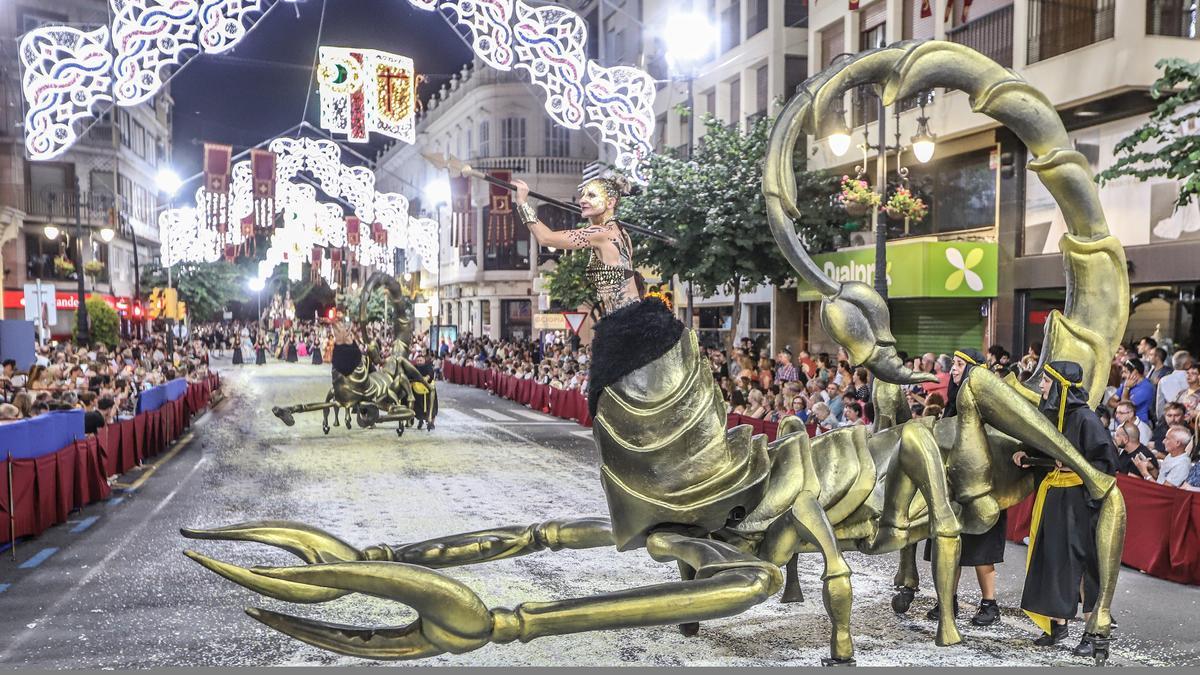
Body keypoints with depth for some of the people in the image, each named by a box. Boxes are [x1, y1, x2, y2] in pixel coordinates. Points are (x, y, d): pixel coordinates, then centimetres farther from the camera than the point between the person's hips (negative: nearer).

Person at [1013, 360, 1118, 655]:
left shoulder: (1084, 418, -14)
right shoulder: (1048, 415, 9)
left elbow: (1108, 461, -13)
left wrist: (1075, 466, -21)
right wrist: (1026, 457, 3)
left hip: (1078, 500, -7)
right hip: (1050, 499, 7)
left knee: (1082, 562, -1)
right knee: (1053, 559, 10)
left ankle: (1092, 633, 9)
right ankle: (1058, 625, 22)